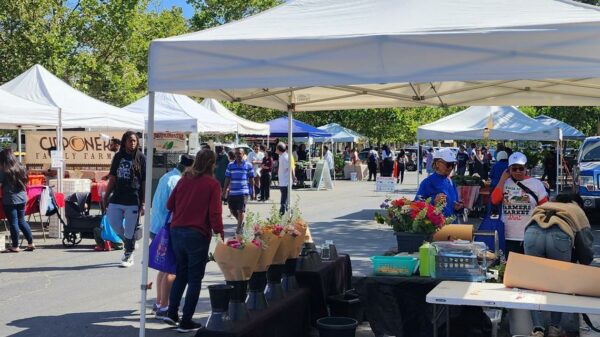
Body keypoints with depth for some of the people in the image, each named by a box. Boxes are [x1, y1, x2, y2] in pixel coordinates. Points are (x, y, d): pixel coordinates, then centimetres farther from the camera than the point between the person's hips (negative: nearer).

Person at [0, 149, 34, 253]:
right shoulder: (21, 168, 6)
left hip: (10, 200, -6)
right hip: (22, 198, 6)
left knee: (13, 222, 1)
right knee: (22, 221, 15)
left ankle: (15, 246, 7)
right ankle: (30, 243, 14)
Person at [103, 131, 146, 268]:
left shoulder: (141, 158, -1)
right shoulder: (118, 156, 10)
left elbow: (145, 182, -4)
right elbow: (112, 178, 15)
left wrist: (143, 202, -8)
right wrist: (106, 195, 12)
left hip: (133, 200, -4)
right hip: (117, 198, 4)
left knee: (130, 230, 2)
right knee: (114, 224, 4)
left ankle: (129, 256, 19)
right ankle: (129, 244, 31)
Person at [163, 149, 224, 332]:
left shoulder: (184, 179, 6)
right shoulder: (212, 184, -9)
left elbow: (170, 204, 11)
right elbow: (215, 214, -13)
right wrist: (220, 235, -6)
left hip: (177, 232, 5)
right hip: (198, 235, -5)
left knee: (181, 274, 21)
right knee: (195, 279, 5)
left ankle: (172, 313, 19)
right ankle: (186, 321, 7)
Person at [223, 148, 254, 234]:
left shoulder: (248, 165, 1)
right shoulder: (230, 165, 6)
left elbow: (251, 179, 6)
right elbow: (227, 179, 9)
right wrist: (224, 190, 6)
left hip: (243, 192, -3)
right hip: (232, 192, 3)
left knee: (240, 211, -5)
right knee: (232, 210, 10)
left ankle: (239, 228, 7)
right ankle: (241, 222, 35)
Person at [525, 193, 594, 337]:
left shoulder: (544, 206, 42)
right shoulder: (578, 211, 34)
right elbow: (586, 246, 30)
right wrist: (582, 263, 49)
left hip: (532, 233, 2)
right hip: (559, 236, -2)